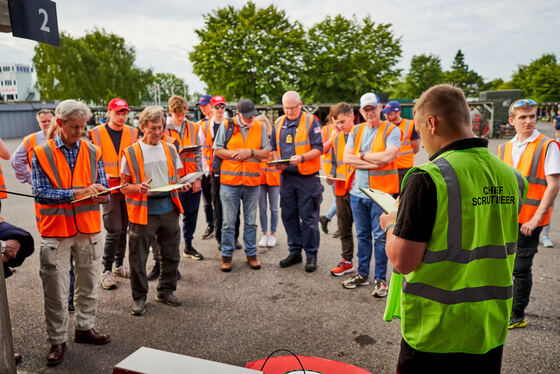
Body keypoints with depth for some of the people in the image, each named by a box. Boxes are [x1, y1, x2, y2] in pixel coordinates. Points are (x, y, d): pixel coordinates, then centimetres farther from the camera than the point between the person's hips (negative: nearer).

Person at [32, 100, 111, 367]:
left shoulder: (93, 152, 6)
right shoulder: (41, 154, -3)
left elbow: (102, 186, 7)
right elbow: (41, 193, -11)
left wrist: (101, 194, -18)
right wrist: (79, 192, -20)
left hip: (88, 228, 3)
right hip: (55, 230, -3)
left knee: (88, 282, 14)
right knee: (55, 290, 3)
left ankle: (85, 328, 31)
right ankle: (57, 341, 17)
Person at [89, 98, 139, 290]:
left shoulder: (133, 133, 8)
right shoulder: (96, 134, -2)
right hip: (109, 188, -4)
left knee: (124, 229, 12)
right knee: (114, 230, -8)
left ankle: (119, 265, 28)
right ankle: (106, 271, 5)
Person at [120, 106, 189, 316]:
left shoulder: (170, 150, 11)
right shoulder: (131, 153, -1)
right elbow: (124, 187, 1)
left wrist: (181, 186, -2)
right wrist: (139, 187, -20)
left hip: (169, 208, 4)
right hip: (143, 211, -3)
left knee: (171, 254, 11)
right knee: (138, 257, 3)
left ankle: (166, 291, 29)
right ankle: (139, 297, 20)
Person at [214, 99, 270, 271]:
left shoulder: (260, 127, 7)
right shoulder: (227, 125, 1)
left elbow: (266, 153, 5)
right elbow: (217, 150, 2)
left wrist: (251, 152, -11)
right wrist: (235, 154, -11)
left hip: (252, 181, 2)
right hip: (229, 181, -2)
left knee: (251, 221, 11)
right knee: (228, 222, 5)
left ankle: (251, 254, 24)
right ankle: (227, 255, 19)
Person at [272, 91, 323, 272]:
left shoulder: (311, 122, -4)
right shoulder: (279, 123, 12)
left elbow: (318, 148, -9)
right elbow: (274, 147, 18)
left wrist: (302, 157, -24)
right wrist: (277, 161, -2)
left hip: (307, 177, -5)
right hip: (286, 176, 5)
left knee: (308, 218, -1)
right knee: (289, 216, 10)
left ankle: (311, 255, 11)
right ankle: (295, 252, 24)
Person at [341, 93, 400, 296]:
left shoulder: (391, 130, -2)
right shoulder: (356, 131, 12)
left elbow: (387, 157, -18)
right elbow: (346, 158, 0)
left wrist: (362, 155, -5)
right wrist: (375, 162, -10)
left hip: (381, 192, -5)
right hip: (357, 191, 5)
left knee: (380, 237, 1)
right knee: (362, 235, 14)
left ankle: (380, 279, 13)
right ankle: (362, 274, 26)